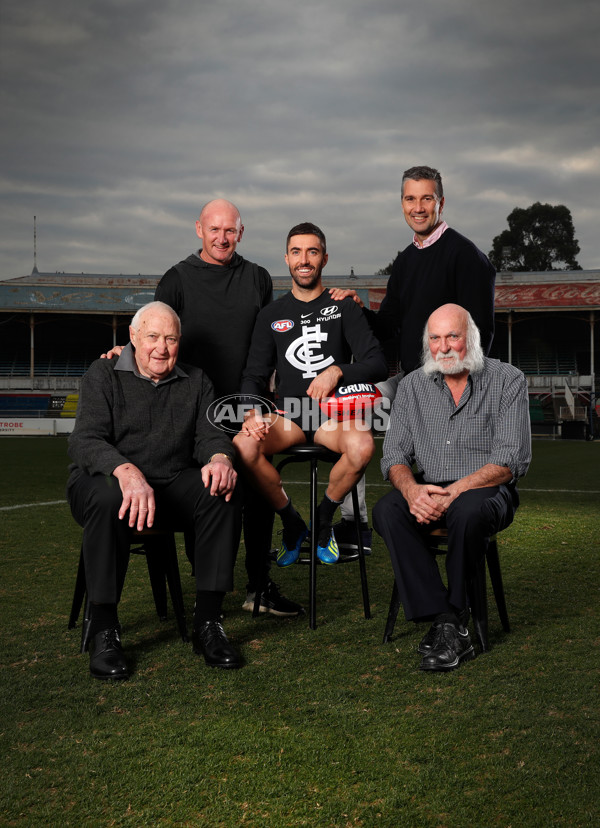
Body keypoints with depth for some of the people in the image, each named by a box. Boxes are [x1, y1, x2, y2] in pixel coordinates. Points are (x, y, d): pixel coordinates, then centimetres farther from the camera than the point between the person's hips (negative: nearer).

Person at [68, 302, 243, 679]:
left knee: (223, 490, -26)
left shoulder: (196, 381, 14)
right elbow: (85, 441, -13)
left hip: (173, 484, 3)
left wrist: (220, 458, -25)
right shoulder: (104, 375, 1)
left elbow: (210, 435, 2)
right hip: (109, 478, -3)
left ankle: (208, 621, -21)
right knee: (108, 498, -38)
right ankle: (104, 630, -26)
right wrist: (127, 472, -34)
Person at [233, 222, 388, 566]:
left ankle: (324, 519, -4)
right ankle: (292, 523, -4)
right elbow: (254, 375, 10)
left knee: (362, 446, -35)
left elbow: (378, 364, -2)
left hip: (334, 412, -1)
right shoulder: (272, 315, 14)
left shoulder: (344, 308, 7)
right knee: (243, 446, -29)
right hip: (288, 414, 2)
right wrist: (253, 413, -11)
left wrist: (337, 371, -21)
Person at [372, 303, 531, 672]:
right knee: (386, 511, -27)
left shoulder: (508, 381, -3)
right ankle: (443, 621, -29)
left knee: (468, 511, -38)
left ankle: (451, 620, -20)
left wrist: (453, 492, -23)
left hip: (488, 489, -3)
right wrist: (411, 489, -20)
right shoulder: (413, 385, 9)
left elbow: (511, 459, -11)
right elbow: (395, 453, 4)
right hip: (427, 489, 4)